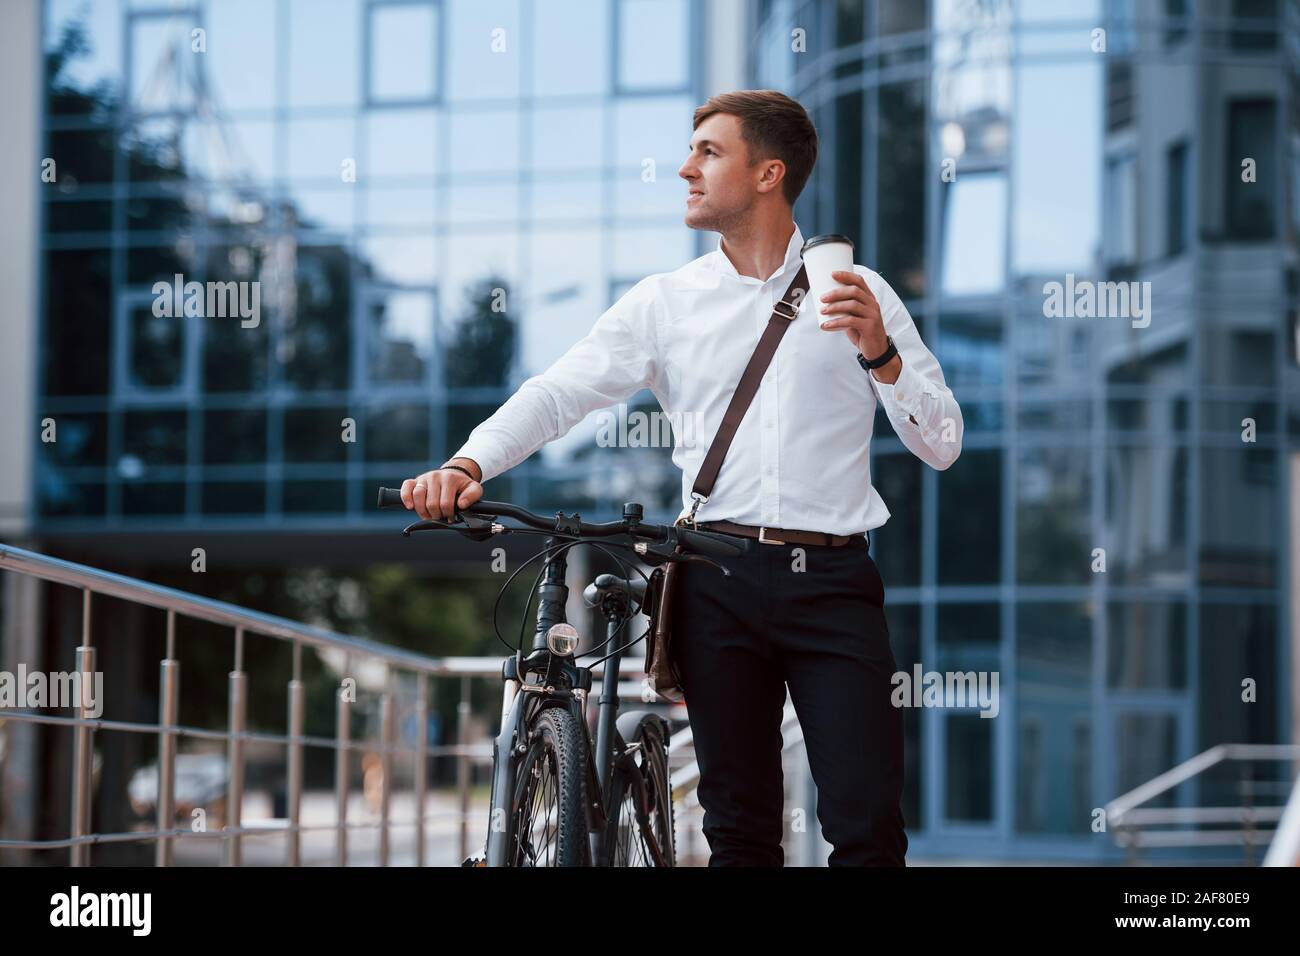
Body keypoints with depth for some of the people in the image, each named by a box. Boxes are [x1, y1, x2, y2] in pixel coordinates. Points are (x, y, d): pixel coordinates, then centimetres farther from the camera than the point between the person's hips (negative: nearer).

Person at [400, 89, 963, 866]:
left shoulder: (857, 294, 9)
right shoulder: (666, 301, 11)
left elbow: (942, 446, 7)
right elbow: (559, 393, 1)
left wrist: (881, 355, -10)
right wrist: (469, 464, -16)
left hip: (832, 580, -1)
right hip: (720, 582, 1)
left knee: (868, 824, -10)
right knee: (740, 829, 5)